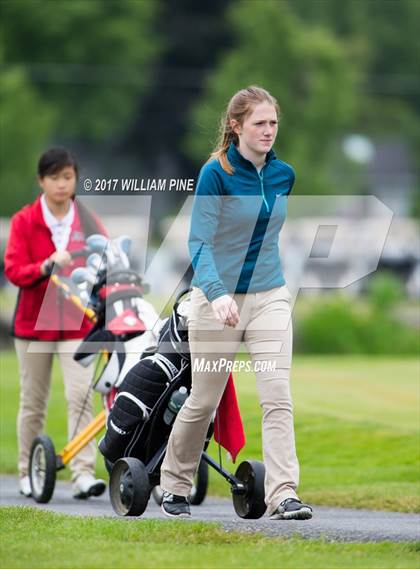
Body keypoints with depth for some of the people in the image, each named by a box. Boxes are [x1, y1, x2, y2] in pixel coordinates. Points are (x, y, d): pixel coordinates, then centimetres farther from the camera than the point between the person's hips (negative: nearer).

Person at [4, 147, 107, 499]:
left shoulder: (88, 223, 6)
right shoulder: (25, 221, 2)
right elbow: (13, 270, -6)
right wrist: (47, 266, -24)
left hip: (77, 324, 0)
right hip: (34, 322, 0)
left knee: (81, 396, -14)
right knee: (33, 401, 7)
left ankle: (84, 473, -17)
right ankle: (28, 472, 19)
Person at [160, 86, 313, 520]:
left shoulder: (283, 175, 4)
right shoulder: (216, 173, -13)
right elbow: (199, 241, -20)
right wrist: (217, 293, -34)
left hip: (270, 297, 4)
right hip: (218, 298, -4)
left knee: (278, 395, -12)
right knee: (204, 402, 7)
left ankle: (283, 496, -16)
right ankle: (174, 485, 28)